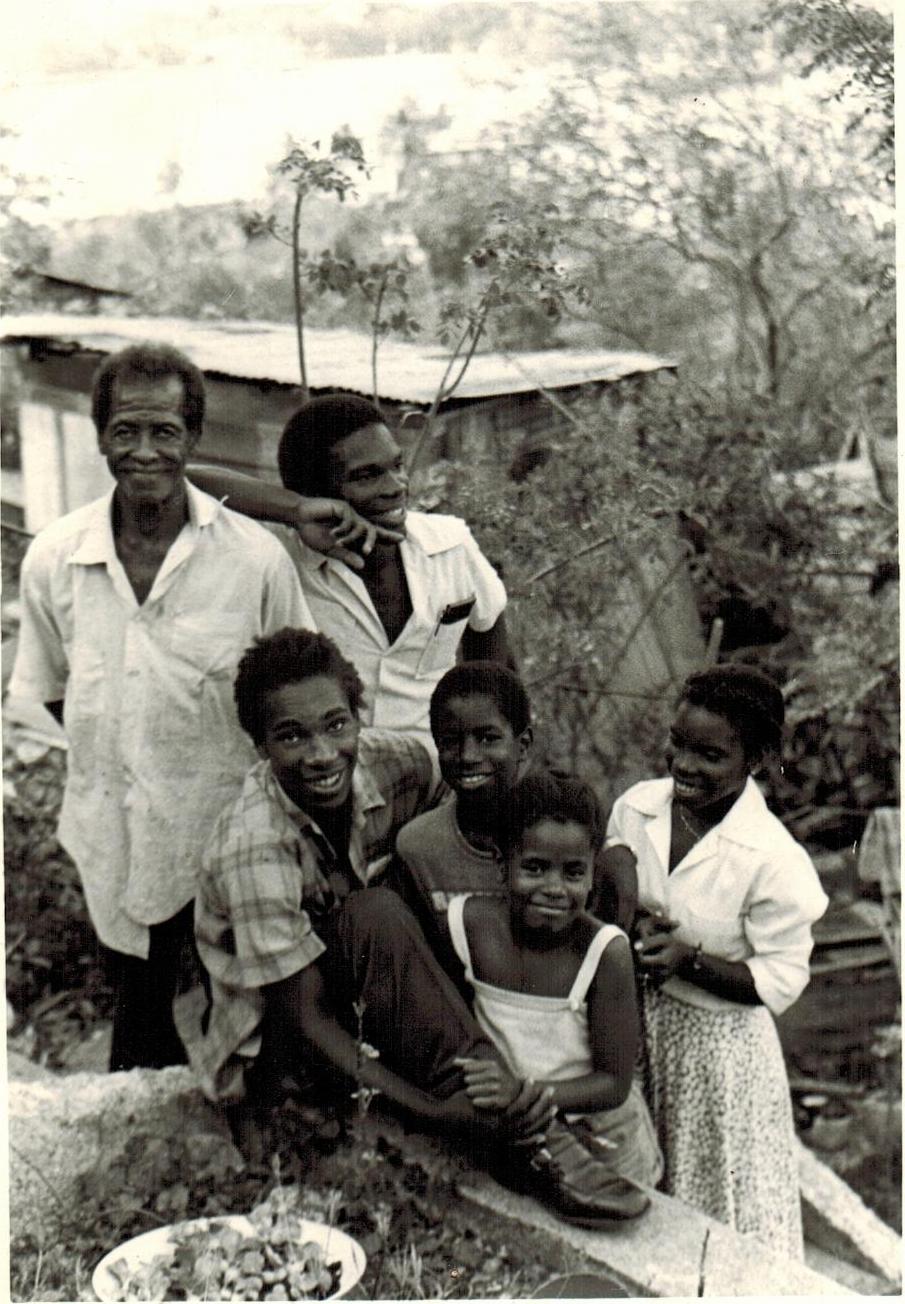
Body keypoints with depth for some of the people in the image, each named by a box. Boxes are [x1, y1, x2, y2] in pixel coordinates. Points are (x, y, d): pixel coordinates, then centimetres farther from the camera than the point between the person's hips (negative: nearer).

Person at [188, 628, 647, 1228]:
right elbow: (303, 1018, -28)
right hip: (269, 1050, -7)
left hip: (360, 1003, 7)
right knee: (375, 916, -34)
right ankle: (526, 1138, -34)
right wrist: (436, 1110, -37)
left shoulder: (379, 761, -12)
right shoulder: (255, 846, -28)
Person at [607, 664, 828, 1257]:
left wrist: (691, 959, -26)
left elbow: (781, 982, -15)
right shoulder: (636, 807, -7)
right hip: (633, 1026, 5)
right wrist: (629, 920, -13)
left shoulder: (773, 861, -22)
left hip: (719, 1041, -5)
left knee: (718, 1197, 11)